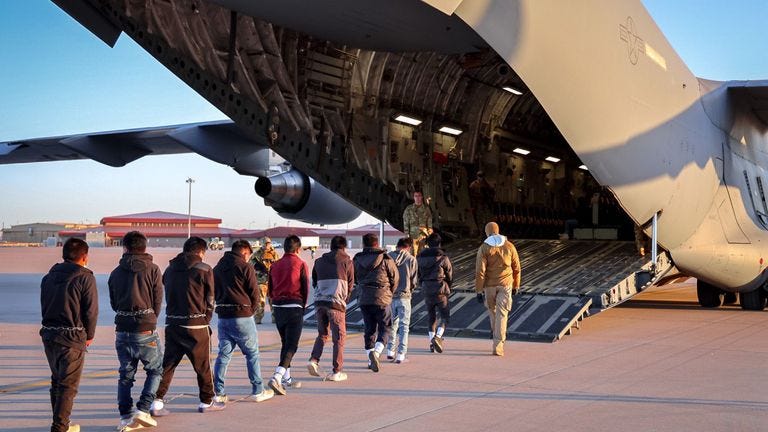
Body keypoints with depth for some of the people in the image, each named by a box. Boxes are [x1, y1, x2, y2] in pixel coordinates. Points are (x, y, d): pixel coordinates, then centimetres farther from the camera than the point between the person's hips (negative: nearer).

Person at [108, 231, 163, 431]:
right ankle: (143, 409, -2)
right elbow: (158, 300, -1)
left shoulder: (116, 272, 8)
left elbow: (113, 303, 12)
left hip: (122, 330, 4)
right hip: (145, 330, -4)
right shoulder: (152, 269, -3)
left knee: (126, 374, 11)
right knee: (155, 370, 11)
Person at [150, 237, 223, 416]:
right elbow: (209, 300, -1)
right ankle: (206, 402, 19)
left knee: (168, 363, 9)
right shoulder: (204, 270, -6)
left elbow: (167, 294, 12)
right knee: (203, 364, 9)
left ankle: (157, 401, 0)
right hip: (196, 325, -4)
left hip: (172, 324, 5)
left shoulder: (170, 268, 9)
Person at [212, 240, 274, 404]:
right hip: (242, 317, -5)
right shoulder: (245, 267, -8)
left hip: (223, 316, 5)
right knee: (252, 354, 6)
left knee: (223, 354, 10)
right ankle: (258, 391, 9)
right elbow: (255, 295, -8)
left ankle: (218, 392, 6)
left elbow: (214, 293, 11)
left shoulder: (217, 268, 11)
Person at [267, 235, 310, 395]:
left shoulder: (275, 265, 8)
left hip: (277, 308, 5)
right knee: (291, 346, -5)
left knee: (285, 343, 19)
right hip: (294, 307, -5)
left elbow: (270, 290, 9)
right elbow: (306, 289, -5)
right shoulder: (301, 264, -7)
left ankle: (287, 378, 24)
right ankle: (277, 377, -21)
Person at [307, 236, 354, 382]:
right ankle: (337, 372, 2)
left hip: (319, 302, 4)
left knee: (322, 334, 20)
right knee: (339, 337, 3)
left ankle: (314, 360, 0)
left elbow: (314, 283, 18)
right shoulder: (346, 261, 4)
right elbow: (350, 285, 7)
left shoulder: (319, 261, 15)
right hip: (336, 303, -4)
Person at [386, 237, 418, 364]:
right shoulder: (411, 259, -6)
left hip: (389, 296, 3)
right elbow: (414, 280, -3)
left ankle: (390, 351, 22)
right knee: (404, 326, 5)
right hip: (404, 296, -3)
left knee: (392, 323, 19)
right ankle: (400, 354, 2)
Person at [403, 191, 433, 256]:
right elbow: (406, 223, 5)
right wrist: (407, 234, -1)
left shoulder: (426, 208, 8)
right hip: (413, 234, -1)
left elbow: (429, 222, 8)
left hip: (424, 234, 1)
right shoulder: (409, 209, 5)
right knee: (414, 253, -7)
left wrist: (430, 233, 0)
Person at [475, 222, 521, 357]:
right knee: (501, 314, -1)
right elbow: (516, 268, 7)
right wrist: (516, 285, 18)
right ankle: (498, 346, -6)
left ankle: (496, 333, 37)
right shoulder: (509, 246, 1)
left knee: (492, 309, 23)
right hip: (505, 285, 1)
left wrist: (479, 290, -7)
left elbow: (480, 271, -11)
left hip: (489, 285, -1)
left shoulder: (484, 248, -7)